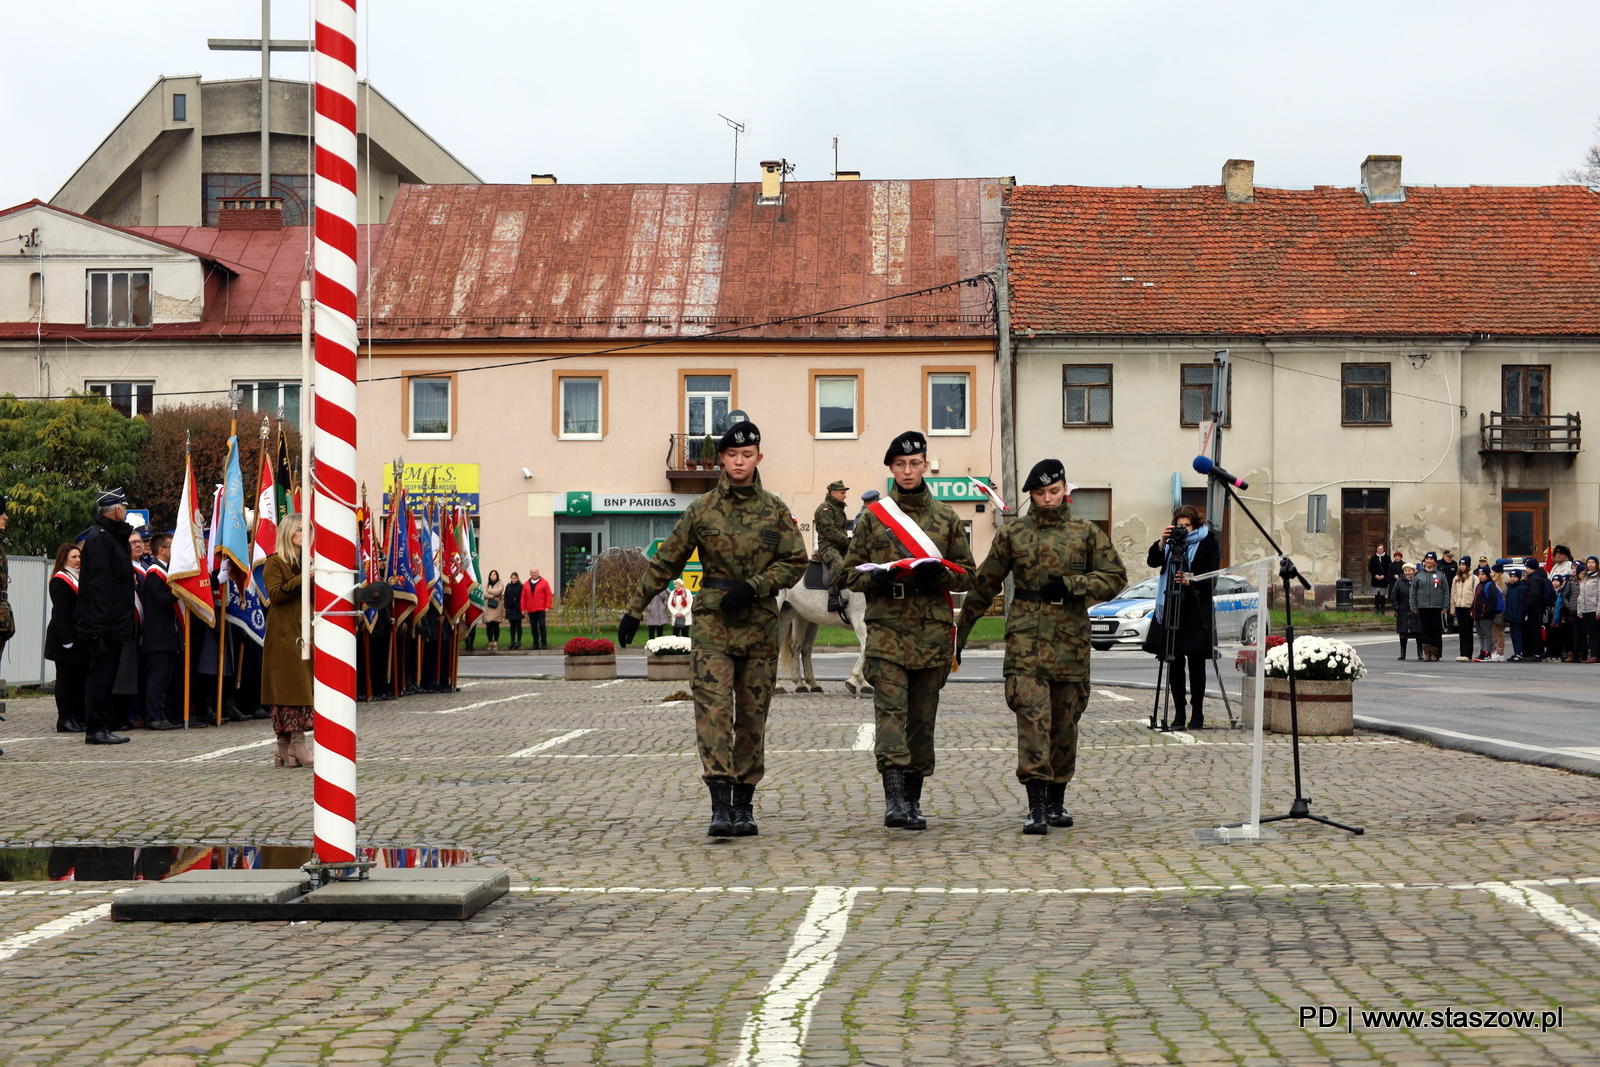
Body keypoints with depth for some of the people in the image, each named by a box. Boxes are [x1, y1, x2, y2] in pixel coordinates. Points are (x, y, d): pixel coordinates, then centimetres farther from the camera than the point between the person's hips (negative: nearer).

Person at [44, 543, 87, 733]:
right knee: (65, 677, -5)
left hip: (80, 637, 8)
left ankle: (77, 717, 9)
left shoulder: (78, 578, 19)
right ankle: (64, 719, -3)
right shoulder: (60, 580, -8)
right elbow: (60, 612, -15)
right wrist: (66, 639, -21)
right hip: (66, 637, -8)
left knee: (79, 676, 7)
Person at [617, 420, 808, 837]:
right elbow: (665, 563, 9)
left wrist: (752, 587, -11)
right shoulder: (701, 510, 5)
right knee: (714, 709, -14)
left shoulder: (775, 511, 7)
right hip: (713, 623, -1)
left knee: (753, 716, 5)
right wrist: (634, 611, 7)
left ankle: (744, 804, 15)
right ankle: (720, 806, -17)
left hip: (761, 626, 1)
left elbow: (795, 562, 3)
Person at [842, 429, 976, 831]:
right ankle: (894, 798, -22)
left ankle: (913, 801, 14)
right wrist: (877, 578, -11)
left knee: (922, 718, 5)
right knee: (891, 711, -15)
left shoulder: (947, 518, 12)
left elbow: (967, 573, 13)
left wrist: (939, 573, -9)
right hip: (886, 628, -2)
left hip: (933, 631, 2)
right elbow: (850, 573, 11)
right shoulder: (873, 516, 9)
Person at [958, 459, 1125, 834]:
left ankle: (1057, 800, 23)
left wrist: (1070, 584, -9)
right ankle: (1036, 806, -17)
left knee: (1065, 720, 9)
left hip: (1071, 640, 2)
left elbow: (1115, 576, 6)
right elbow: (984, 585, 15)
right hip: (1025, 638, -2)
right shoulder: (1012, 534, 8)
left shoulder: (1086, 533, 9)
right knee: (1032, 715, -14)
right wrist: (962, 629, 16)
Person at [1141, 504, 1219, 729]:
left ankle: (1197, 714, 3)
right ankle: (1179, 713, 6)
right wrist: (1161, 544, -18)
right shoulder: (1171, 542, 10)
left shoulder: (1207, 544, 1)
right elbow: (1152, 562, -2)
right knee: (1174, 661, 1)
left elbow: (1210, 581, -4)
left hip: (1197, 611, -3)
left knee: (1196, 663, -3)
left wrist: (1190, 582, -21)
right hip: (1171, 608, 3)